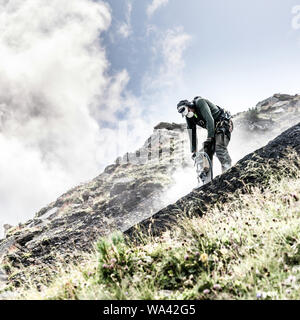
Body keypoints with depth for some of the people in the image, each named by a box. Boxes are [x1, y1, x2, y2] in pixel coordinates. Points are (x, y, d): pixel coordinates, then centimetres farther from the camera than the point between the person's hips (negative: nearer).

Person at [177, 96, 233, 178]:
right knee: (207, 152, -3)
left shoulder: (200, 102, -21)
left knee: (219, 147, -28)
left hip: (224, 123, -8)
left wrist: (209, 137, -35)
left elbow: (210, 120, -31)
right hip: (214, 129, 8)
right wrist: (194, 151, 4)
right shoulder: (189, 117, 2)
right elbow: (192, 134, 6)